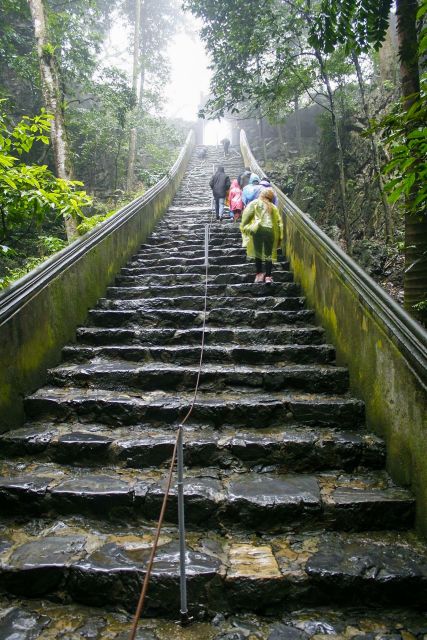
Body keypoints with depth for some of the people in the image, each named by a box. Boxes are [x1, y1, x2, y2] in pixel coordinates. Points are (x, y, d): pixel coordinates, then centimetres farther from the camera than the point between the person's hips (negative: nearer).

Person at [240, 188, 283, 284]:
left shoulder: (255, 203, 10)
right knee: (269, 254, 5)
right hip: (270, 230, 2)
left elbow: (247, 214, -1)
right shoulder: (273, 207, 17)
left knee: (258, 253, 8)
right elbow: (279, 221, 12)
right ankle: (268, 276, -1)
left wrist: (243, 226, 6)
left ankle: (259, 274, 9)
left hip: (258, 229, -2)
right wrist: (279, 236, 14)